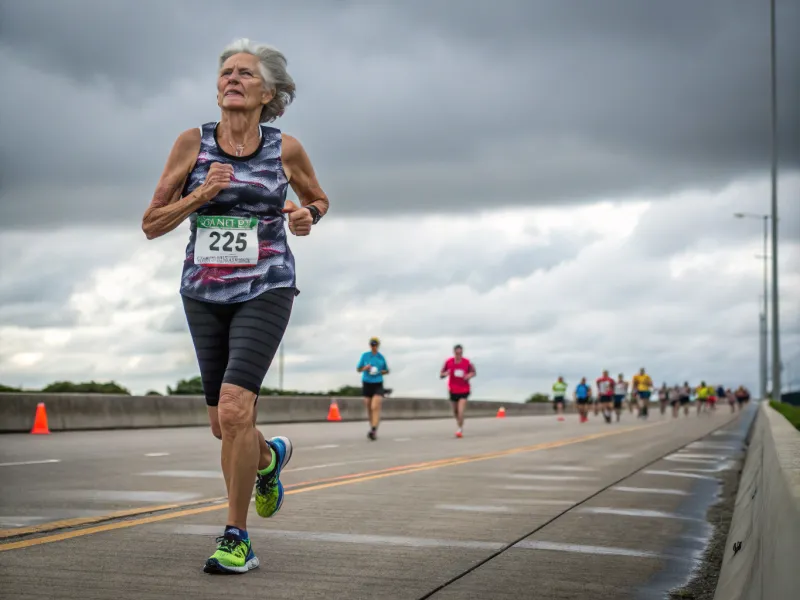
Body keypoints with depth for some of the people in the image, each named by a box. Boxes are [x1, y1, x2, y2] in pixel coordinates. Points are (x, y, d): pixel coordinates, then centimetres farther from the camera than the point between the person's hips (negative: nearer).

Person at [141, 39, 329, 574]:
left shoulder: (285, 148, -1)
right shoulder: (193, 143, 0)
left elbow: (318, 198, 18)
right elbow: (152, 224, 1)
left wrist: (308, 216, -5)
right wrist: (200, 195, -15)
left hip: (265, 292, -3)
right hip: (204, 293, 3)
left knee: (234, 409, -20)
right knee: (223, 427, 11)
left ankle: (237, 538, -6)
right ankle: (270, 456, 47)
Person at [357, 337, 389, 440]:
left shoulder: (381, 357, 4)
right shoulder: (365, 355, 3)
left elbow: (387, 371, 15)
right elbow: (358, 369, 9)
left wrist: (380, 372, -6)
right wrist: (365, 368, -12)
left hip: (378, 385, -2)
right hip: (366, 384, 2)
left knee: (375, 407, -18)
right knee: (369, 408, 8)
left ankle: (374, 431, -26)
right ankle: (372, 427, 27)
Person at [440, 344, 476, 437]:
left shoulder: (467, 362, -8)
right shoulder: (448, 362, -5)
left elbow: (473, 372, 8)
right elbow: (441, 375, 2)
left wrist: (469, 375, -14)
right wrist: (445, 374, -21)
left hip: (464, 391, -2)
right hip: (453, 390, 2)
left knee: (461, 411, -16)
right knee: (455, 412, 13)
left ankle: (460, 429, -1)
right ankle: (460, 425, 39)